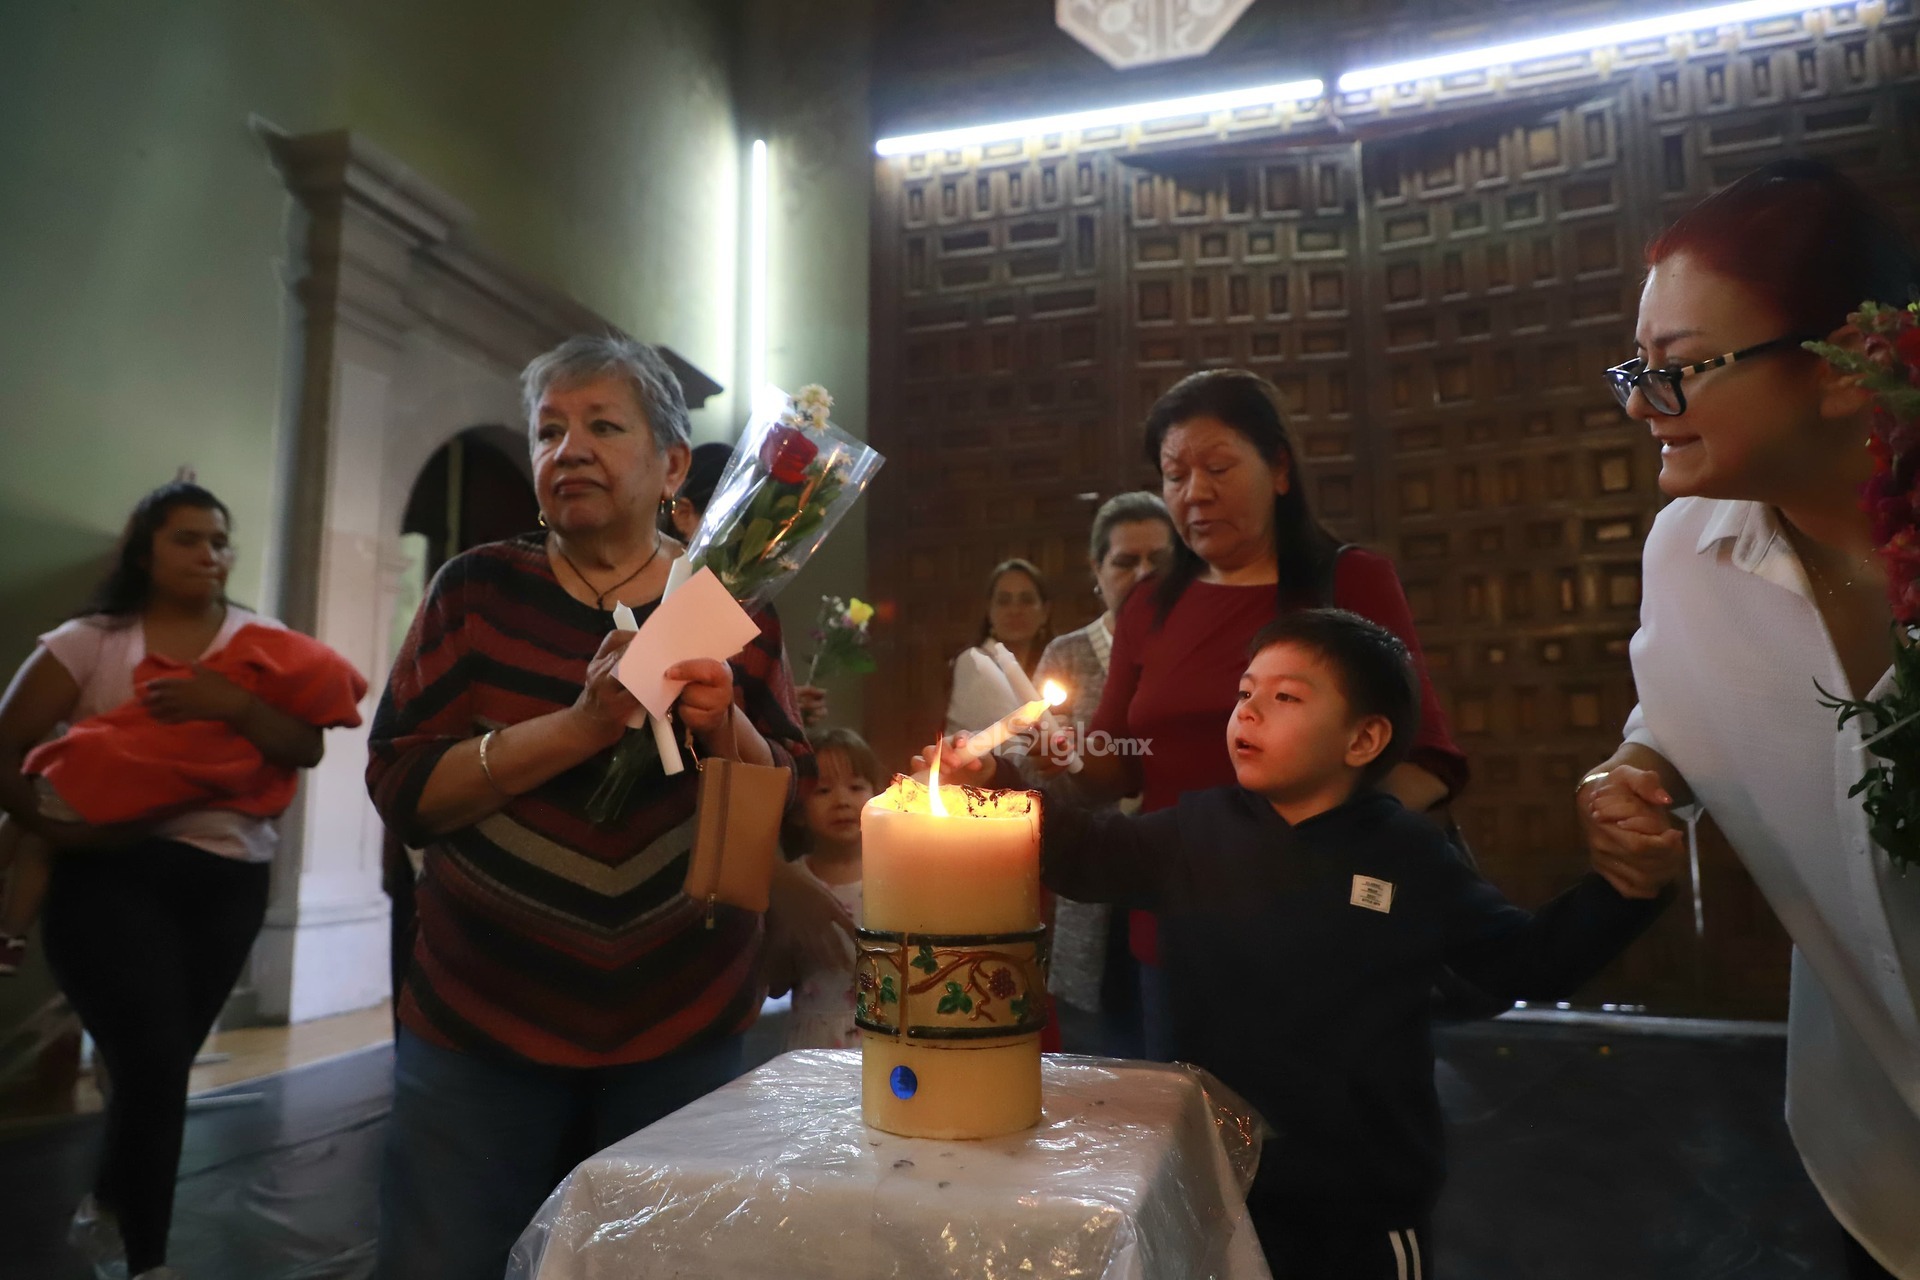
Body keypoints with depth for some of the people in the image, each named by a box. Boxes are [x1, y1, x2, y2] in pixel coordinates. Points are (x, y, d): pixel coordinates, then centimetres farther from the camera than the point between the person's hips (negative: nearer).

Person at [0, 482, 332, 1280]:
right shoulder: (91, 642, -1)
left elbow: (308, 749, -7)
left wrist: (234, 705, -22)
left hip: (230, 881, 3)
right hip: (114, 874, -3)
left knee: (164, 1059, 14)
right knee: (153, 1061, -8)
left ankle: (107, 1208, 41)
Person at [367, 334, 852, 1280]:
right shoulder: (478, 589, -3)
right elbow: (399, 789, -11)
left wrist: (728, 728, -21)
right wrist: (579, 725, -24)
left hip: (685, 1027, 1)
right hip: (479, 1025, -1)